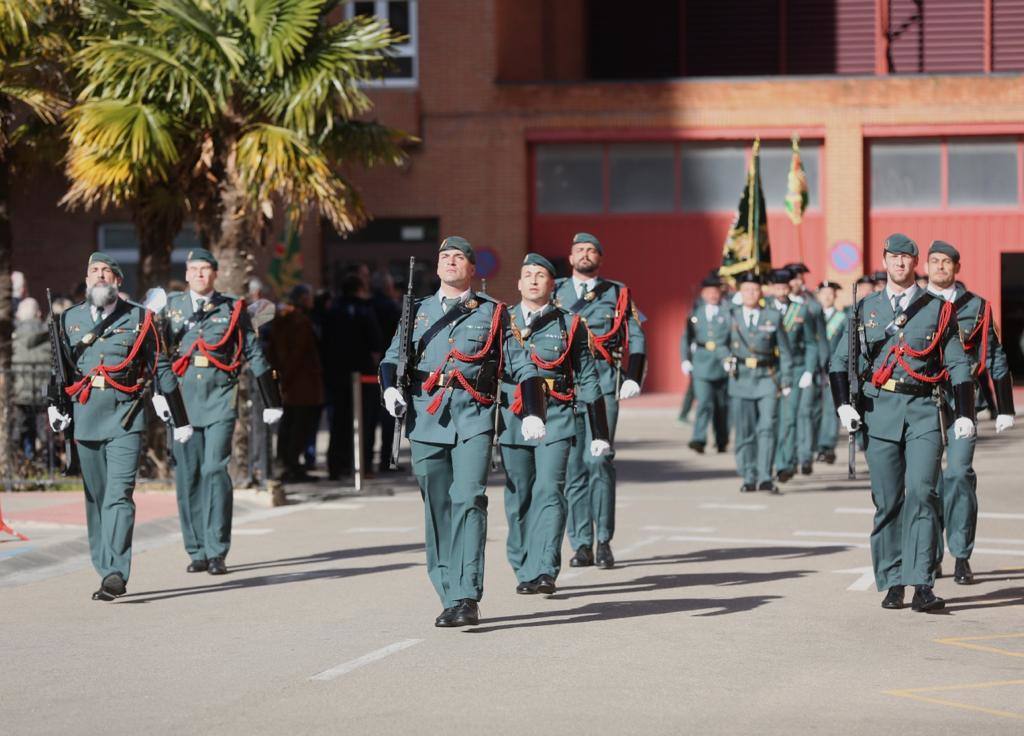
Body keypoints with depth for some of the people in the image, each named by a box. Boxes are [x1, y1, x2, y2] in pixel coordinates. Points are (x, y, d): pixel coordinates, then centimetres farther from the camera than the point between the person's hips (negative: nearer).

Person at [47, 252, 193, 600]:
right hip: (86, 419, 3)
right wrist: (55, 405, 0)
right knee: (96, 500, 7)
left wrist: (181, 421, 9)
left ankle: (115, 573, -20)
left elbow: (161, 369, 8)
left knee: (119, 496, -14)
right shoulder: (69, 319, 11)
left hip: (126, 419, -3)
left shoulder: (139, 318, 5)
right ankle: (106, 572, 15)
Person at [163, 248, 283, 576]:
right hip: (181, 398, 2)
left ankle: (217, 553, -8)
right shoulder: (171, 305, 10)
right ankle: (197, 552, 11)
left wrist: (271, 402, 12)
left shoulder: (233, 309, 7)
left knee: (215, 470, -11)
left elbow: (255, 355, 11)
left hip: (221, 398, -2)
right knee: (187, 475, 2)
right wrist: (157, 392, -7)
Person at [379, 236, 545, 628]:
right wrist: (390, 389, -6)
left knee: (469, 501, -16)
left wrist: (533, 413, -3)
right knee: (436, 509, 5)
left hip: (474, 419, -3)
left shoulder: (492, 313, 10)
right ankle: (449, 597, 15)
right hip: (426, 420, 3)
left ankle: (467, 599, -19)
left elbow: (523, 367, 10)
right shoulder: (419, 312, 16)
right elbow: (392, 359, 16)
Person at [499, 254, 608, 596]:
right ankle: (524, 572, 18)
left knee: (549, 492, -14)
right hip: (512, 422, 2)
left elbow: (588, 380, 8)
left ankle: (545, 571, -18)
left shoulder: (570, 325, 6)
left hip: (556, 420, -2)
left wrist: (600, 434, 5)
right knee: (518, 499, 6)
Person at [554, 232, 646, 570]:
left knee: (599, 459, -13)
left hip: (603, 384, -2)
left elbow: (636, 339, 10)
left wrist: (633, 378, -2)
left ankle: (604, 540, -3)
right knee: (572, 464, 1)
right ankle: (581, 545, 7)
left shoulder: (618, 294, 12)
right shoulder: (554, 293, 14)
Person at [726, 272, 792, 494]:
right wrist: (727, 359, -3)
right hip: (741, 379, 1)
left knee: (767, 429, -11)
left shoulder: (773, 317, 5)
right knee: (745, 432, 3)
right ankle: (749, 479, 11)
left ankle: (765, 478, -13)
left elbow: (784, 351, 8)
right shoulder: (731, 316, 6)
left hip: (768, 378, -1)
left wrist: (787, 381, 2)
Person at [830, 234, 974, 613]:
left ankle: (922, 585, -17)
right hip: (879, 409, 2)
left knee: (922, 493, -13)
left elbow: (958, 365, 7)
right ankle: (892, 584, 11)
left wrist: (965, 414, 0)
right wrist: (843, 404, 0)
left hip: (924, 410, -2)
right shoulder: (866, 308, 11)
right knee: (887, 500, 3)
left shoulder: (938, 308, 7)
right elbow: (840, 361, 14)